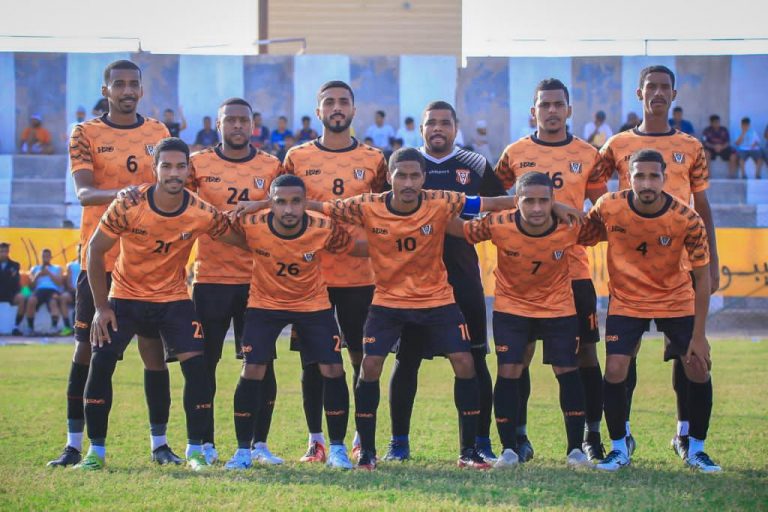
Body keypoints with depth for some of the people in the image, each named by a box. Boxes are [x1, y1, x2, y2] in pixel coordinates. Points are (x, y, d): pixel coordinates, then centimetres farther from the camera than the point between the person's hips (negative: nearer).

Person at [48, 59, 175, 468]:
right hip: (99, 260, -2)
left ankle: (159, 443, 9)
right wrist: (117, 193, -34)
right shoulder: (86, 135, 0)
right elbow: (83, 192, -13)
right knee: (87, 349, 0)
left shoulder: (159, 133, 10)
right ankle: (74, 444, 6)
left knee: (154, 349, 1)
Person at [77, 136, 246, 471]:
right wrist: (101, 307, -10)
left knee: (195, 365, -14)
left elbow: (243, 241, -1)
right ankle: (96, 450, 2)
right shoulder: (128, 206, -20)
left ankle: (195, 449, 1)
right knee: (101, 363, -11)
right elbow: (95, 250, -10)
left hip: (173, 298, 1)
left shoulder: (202, 214, -16)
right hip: (125, 296, -1)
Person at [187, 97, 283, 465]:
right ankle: (205, 444, 11)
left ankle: (260, 444, 9)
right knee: (205, 362, 2)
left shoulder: (271, 167, 6)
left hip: (258, 279, 1)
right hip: (210, 278, -1)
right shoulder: (198, 164, 3)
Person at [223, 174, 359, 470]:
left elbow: (358, 249, -7)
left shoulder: (325, 229, -23)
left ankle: (337, 449, 9)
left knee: (333, 370, -7)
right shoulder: (251, 226, -24)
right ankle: (243, 450, 4)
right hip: (265, 304, 0)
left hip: (313, 304, 1)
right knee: (252, 371, -10)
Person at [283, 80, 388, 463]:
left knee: (363, 356, 2)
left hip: (359, 274, 0)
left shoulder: (373, 160, 7)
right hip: (310, 271, 0)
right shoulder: (297, 158, 5)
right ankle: (315, 440, 10)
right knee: (312, 358, 1)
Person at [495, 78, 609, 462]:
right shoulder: (515, 154, 5)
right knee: (520, 353, 0)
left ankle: (592, 436, 10)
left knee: (585, 351, 1)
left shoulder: (587, 156, 6)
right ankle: (519, 437, 8)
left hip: (574, 267, 0)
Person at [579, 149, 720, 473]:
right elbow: (581, 239, 0)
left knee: (699, 371, -6)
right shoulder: (608, 208, -20)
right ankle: (619, 449, 6)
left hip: (676, 300, 0)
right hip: (626, 299, 0)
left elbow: (702, 278, -16)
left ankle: (696, 450, 14)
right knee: (615, 371, -14)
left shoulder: (687, 220, -22)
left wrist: (699, 335, -17)